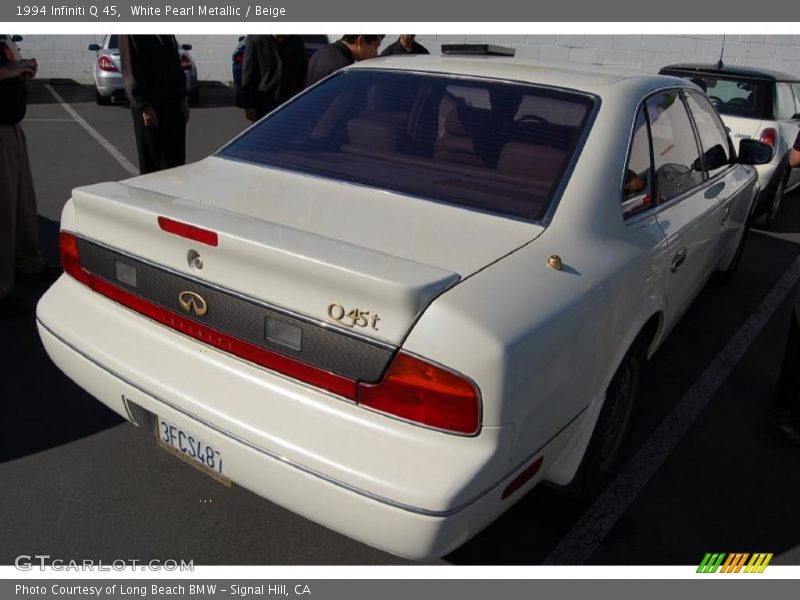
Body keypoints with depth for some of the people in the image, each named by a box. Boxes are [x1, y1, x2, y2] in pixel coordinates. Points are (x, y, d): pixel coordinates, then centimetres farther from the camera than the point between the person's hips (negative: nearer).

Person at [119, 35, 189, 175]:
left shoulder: (168, 36, 13)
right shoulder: (131, 36, -7)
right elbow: (130, 71, -12)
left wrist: (182, 99, 10)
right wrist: (144, 106, -18)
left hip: (173, 105, 6)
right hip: (149, 109, -6)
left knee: (176, 162, 7)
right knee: (151, 164, 1)